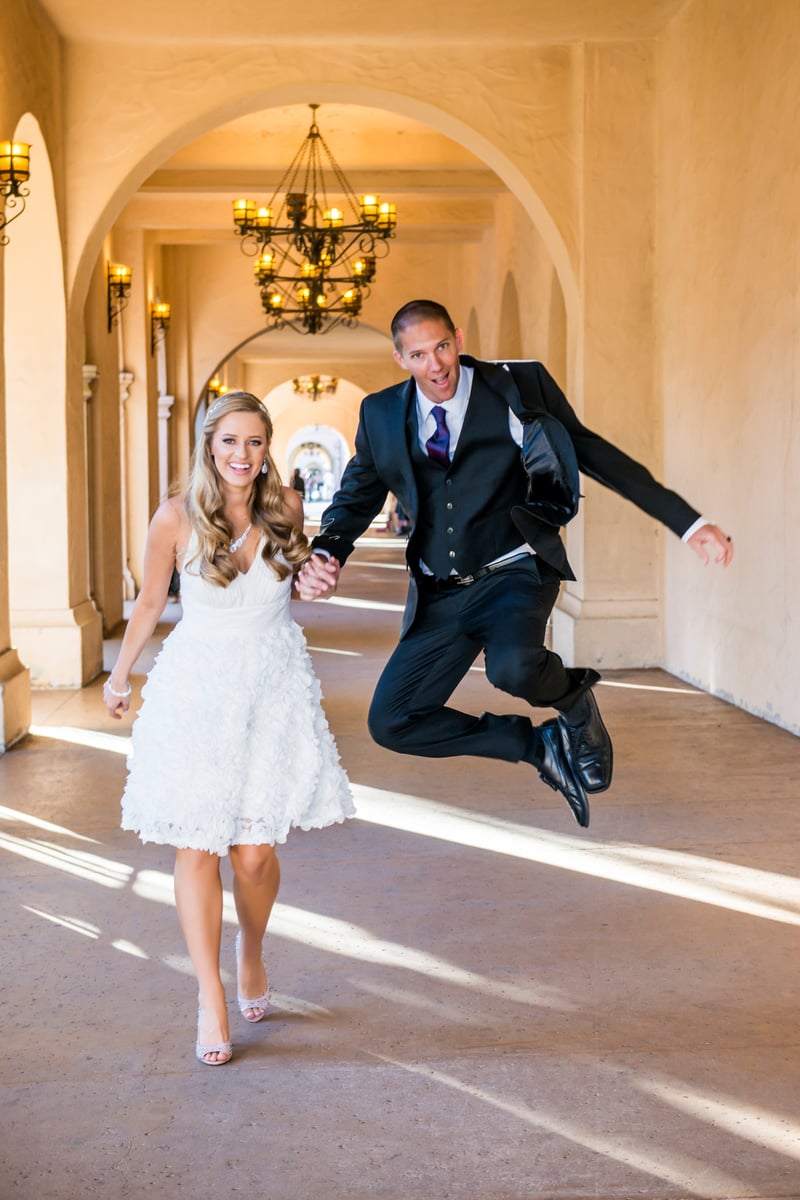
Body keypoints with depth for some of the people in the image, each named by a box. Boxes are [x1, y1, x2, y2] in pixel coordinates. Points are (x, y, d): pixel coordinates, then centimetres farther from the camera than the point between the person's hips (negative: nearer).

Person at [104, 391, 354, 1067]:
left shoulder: (286, 509, -1)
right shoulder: (177, 519, -7)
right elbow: (150, 604, 8)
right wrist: (119, 676, 17)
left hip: (274, 690, 1)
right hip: (197, 690, -1)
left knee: (256, 851, -1)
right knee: (198, 847, -3)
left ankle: (252, 954, 31)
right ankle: (211, 1000, 10)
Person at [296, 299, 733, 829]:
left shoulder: (518, 386, -5)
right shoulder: (382, 415, 3)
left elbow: (592, 452, -1)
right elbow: (356, 496, 14)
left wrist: (689, 522, -3)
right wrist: (325, 555, -10)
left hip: (513, 573, -4)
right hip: (439, 595, 5)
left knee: (512, 667, -36)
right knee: (391, 722, -1)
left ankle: (575, 699, 3)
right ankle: (541, 744, 14)